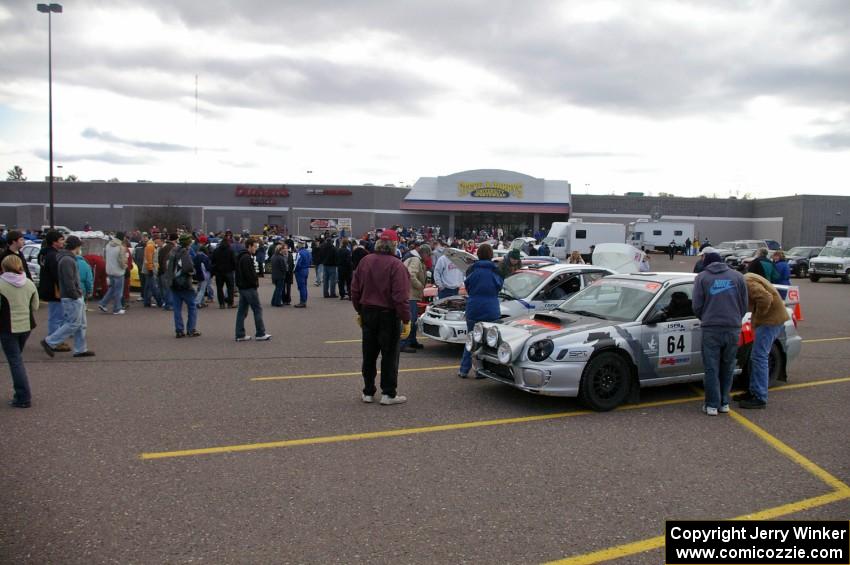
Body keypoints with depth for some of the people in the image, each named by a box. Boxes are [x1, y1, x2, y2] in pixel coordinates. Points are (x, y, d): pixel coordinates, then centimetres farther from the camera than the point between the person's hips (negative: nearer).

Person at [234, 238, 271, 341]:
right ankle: (260, 334, 0)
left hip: (242, 287, 10)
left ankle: (240, 335, 12)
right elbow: (250, 274, -23)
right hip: (249, 288, -10)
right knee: (257, 309, -3)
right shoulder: (247, 258, -16)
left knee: (242, 310, 10)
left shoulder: (240, 256, 16)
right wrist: (256, 283, -9)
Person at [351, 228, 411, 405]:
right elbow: (400, 296, -21)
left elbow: (355, 289, 6)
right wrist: (406, 320, -16)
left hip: (367, 313, 5)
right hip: (388, 315, -5)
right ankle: (388, 394, 8)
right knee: (389, 355, 5)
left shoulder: (365, 261, 1)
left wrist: (360, 311, 15)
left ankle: (368, 392, 20)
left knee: (369, 354, 14)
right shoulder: (396, 265, -17)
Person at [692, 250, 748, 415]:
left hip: (711, 329, -2)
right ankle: (724, 403, 19)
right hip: (733, 328, 3)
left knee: (712, 368, 3)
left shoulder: (701, 277, 3)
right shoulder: (737, 276, 9)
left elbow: (697, 306, -1)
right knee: (728, 367, 13)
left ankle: (712, 405, 4)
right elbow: (744, 304, 10)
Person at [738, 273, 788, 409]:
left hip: (771, 319, -11)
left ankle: (760, 398, -6)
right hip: (773, 317, 11)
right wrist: (756, 319, 11)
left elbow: (765, 298, -32)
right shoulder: (747, 279, 14)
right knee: (757, 357, 17)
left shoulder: (747, 283, -18)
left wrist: (757, 319, -19)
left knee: (759, 357, -9)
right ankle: (754, 392, 26)